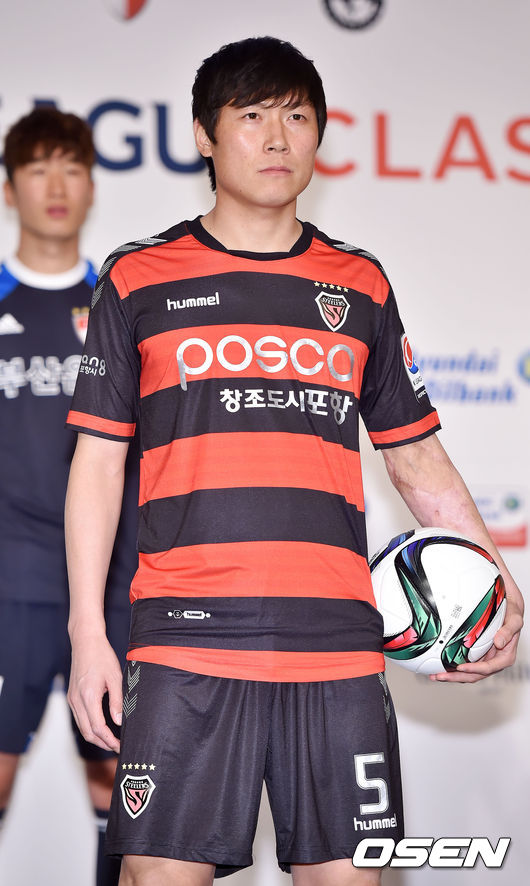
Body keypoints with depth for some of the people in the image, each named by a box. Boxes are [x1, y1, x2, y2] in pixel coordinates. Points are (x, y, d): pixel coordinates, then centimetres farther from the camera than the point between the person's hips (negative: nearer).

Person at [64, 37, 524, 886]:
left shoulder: (361, 286, 14)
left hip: (336, 646, 2)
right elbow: (98, 458, 8)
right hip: (183, 641, -2)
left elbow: (416, 455, 17)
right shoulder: (139, 280, 8)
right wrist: (88, 629, 0)